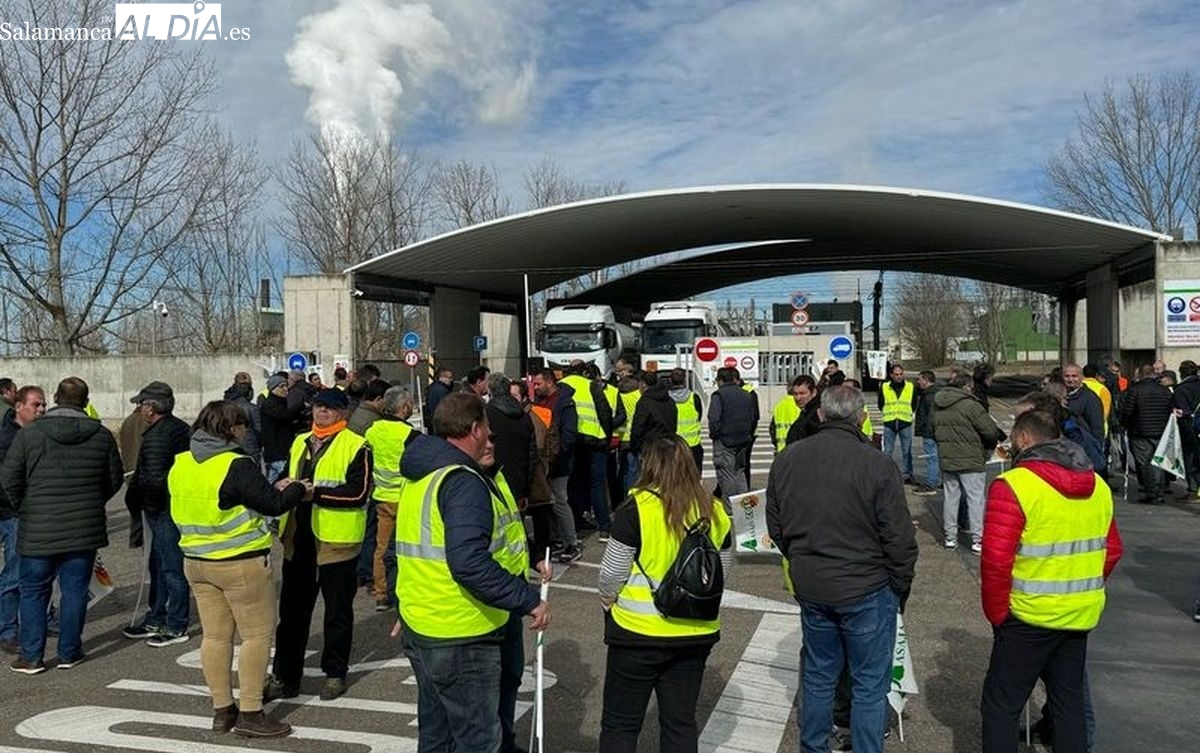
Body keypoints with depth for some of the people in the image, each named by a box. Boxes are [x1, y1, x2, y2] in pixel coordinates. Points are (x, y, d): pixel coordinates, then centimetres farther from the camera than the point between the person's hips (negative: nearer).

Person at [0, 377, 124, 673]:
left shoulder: (29, 434, -7)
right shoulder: (102, 436, -2)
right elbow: (115, 479, 6)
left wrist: (24, 509, 13)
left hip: (38, 530, -1)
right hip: (84, 529, 1)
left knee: (33, 592, 11)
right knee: (75, 590, 10)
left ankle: (31, 656, 14)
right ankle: (69, 652, 17)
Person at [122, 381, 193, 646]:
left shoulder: (156, 436, -20)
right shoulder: (181, 428, 11)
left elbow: (151, 479, -24)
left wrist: (134, 501, -6)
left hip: (164, 510, -10)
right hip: (182, 505, 10)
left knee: (172, 569, -1)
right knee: (159, 566, 19)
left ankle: (176, 628, 8)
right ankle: (155, 621, 30)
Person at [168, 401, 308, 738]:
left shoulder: (180, 465, 6)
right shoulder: (237, 466, -19)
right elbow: (274, 504, -18)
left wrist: (270, 489, 15)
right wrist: (298, 489, 2)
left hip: (196, 561, 8)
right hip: (242, 563, -7)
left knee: (215, 635, 13)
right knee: (256, 635, 3)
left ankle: (222, 710, 22)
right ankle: (250, 714, 8)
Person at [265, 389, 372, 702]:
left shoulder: (355, 446, -9)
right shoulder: (300, 443, 14)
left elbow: (358, 493, -18)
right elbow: (289, 478, 26)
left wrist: (315, 492, -21)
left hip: (337, 540, -6)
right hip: (299, 539, 6)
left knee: (338, 611, 9)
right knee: (292, 609, 12)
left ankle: (335, 673, 24)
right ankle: (283, 677, 23)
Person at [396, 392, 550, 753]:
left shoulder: (422, 476, 10)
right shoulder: (464, 482, -21)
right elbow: (470, 564, -31)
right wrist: (528, 599, -25)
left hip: (421, 627, 10)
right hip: (462, 636, -10)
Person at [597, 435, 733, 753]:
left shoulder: (636, 509, -17)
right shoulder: (715, 512, -1)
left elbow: (611, 574, -11)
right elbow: (721, 574, 9)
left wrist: (608, 601, 9)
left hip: (639, 631, -4)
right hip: (696, 633, 5)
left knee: (620, 723, 10)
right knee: (681, 721, 17)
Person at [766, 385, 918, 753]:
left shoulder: (786, 460, -2)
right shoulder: (878, 465, -17)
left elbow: (775, 527, 7)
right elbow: (900, 539, -13)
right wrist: (900, 588, 2)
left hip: (809, 588, 5)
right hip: (867, 590, -5)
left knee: (818, 677, 21)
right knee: (870, 684, 11)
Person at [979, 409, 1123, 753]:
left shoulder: (1013, 485, -18)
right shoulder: (1098, 486, 5)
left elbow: (995, 560, -21)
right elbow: (1112, 550, 13)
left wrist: (997, 614, -8)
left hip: (1030, 617, -7)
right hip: (1082, 616, 7)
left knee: (1001, 704, 5)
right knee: (1069, 701, 20)